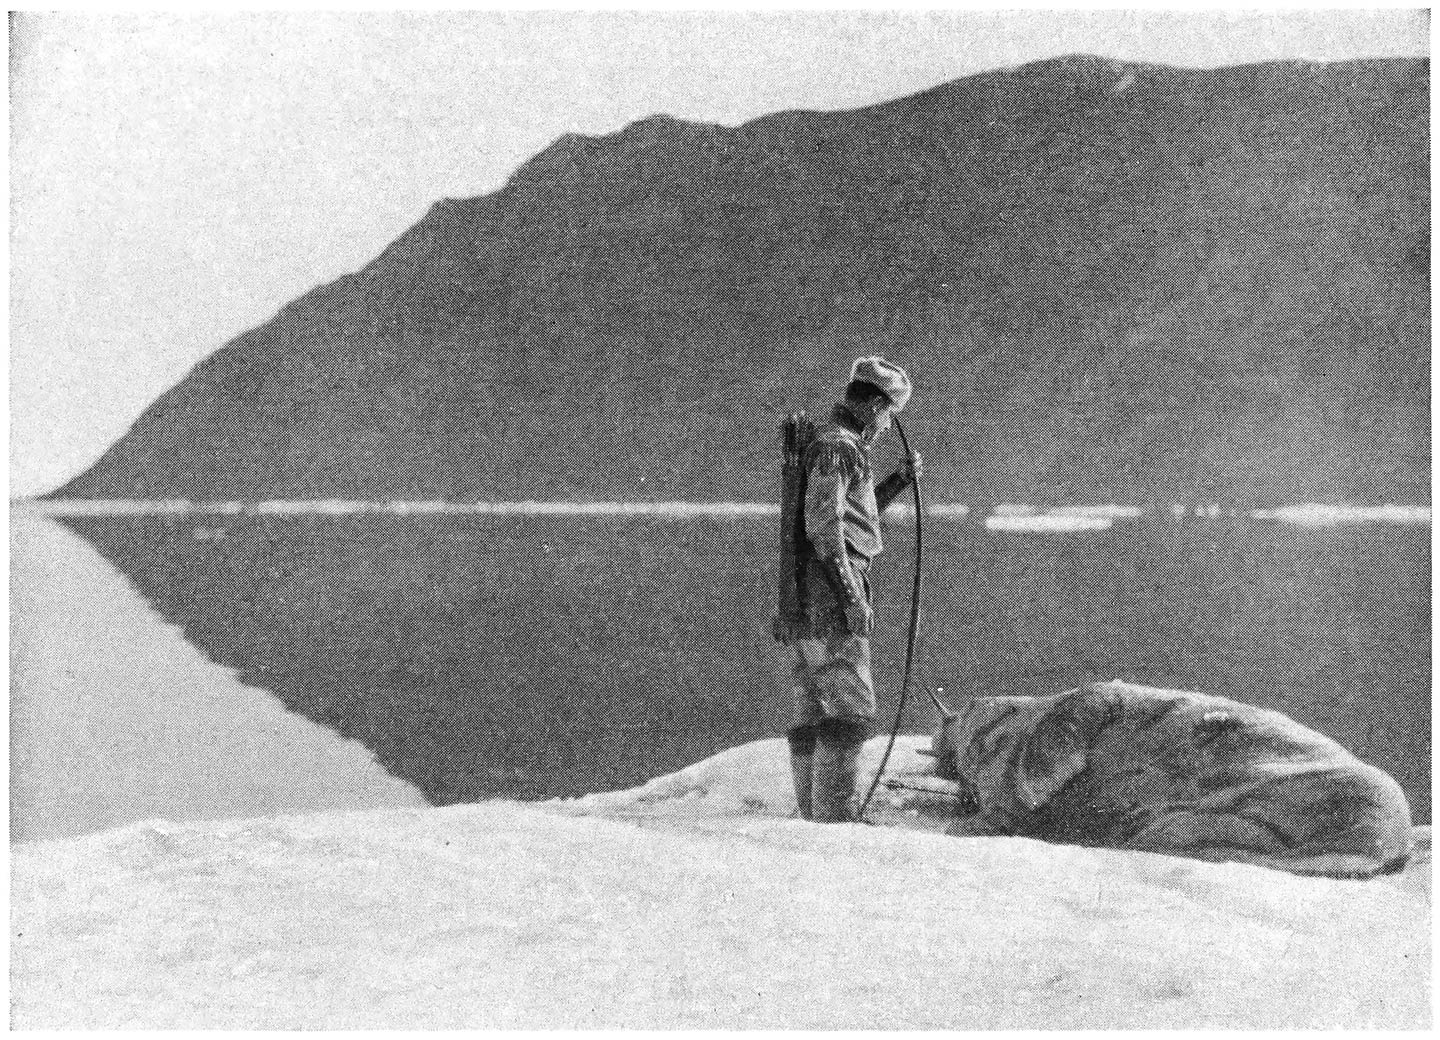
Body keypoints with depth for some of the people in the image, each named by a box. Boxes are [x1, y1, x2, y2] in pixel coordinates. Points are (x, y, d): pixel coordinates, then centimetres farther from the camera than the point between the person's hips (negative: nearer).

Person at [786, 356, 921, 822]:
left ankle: (814, 818, 13)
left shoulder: (832, 443, 22)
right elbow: (824, 527, -19)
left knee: (812, 714, 10)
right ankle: (835, 818, -13)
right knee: (851, 709, -10)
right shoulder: (837, 446, -11)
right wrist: (853, 597, -20)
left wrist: (899, 481, 26)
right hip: (829, 593, -10)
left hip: (806, 604, 10)